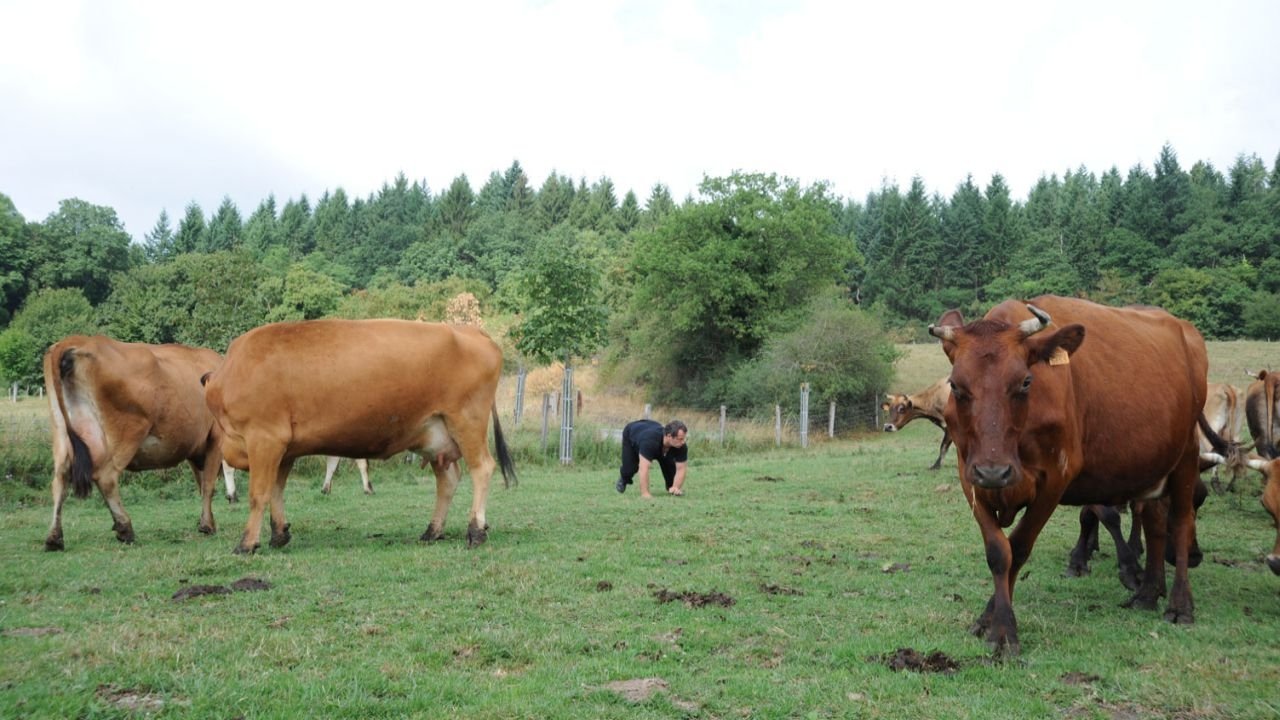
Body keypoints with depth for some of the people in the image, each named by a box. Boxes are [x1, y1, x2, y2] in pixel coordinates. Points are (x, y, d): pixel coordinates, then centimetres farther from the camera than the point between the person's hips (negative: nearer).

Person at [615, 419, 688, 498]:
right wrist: (645, 493, -52)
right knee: (629, 468, -15)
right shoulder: (650, 441, -50)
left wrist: (676, 488, -42)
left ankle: (671, 488, 11)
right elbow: (644, 468, -50)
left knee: (670, 465, -13)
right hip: (630, 433, -4)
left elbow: (680, 469, -27)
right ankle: (624, 480, 20)